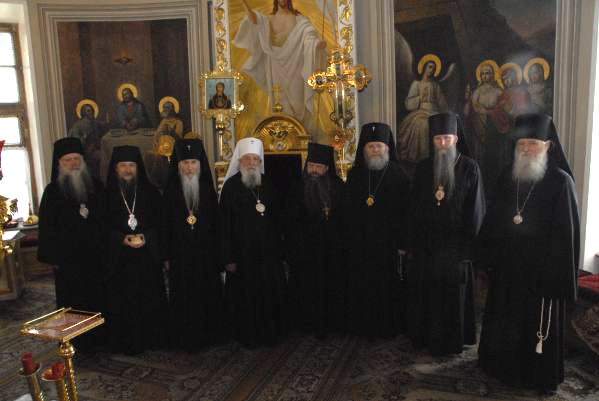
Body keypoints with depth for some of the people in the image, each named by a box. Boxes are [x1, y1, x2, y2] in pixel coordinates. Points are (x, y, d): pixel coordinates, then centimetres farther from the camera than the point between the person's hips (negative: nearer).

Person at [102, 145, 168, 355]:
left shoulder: (150, 192, 4)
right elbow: (103, 227, 2)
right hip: (118, 258, -1)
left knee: (150, 298, 4)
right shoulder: (108, 194, 2)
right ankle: (126, 342, 15)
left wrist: (145, 237, -14)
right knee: (122, 300, 2)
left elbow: (160, 222, 4)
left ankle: (151, 338, 19)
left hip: (147, 256, 1)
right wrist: (121, 239, -15)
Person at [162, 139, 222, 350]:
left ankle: (207, 335, 23)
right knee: (183, 297, 4)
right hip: (181, 253, -1)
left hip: (205, 253, 1)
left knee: (207, 295, 7)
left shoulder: (207, 189, 3)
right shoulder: (171, 190, 0)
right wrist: (167, 256, -3)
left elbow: (215, 223, 5)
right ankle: (185, 338, 18)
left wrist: (217, 252, 1)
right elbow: (166, 225, 0)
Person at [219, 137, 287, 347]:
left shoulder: (267, 185, 7)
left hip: (268, 253, 4)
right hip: (243, 254, -4)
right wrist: (228, 258, -12)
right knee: (246, 298, 6)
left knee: (271, 295, 11)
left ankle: (271, 332, 30)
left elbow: (276, 219, 12)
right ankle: (248, 336, 25)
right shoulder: (231, 186, -7)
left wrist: (278, 249, 9)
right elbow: (225, 225, -9)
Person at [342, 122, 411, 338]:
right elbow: (346, 210, 6)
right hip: (359, 243, 2)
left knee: (387, 286, 5)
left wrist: (402, 242, -9)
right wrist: (348, 238, 1)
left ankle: (388, 327, 22)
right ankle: (363, 326, 22)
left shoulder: (398, 175, -1)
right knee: (361, 287, 7)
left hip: (387, 242, -2)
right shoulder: (354, 175, 6)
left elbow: (405, 211, -4)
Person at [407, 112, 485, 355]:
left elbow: (476, 210, -4)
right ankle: (428, 336, 25)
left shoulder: (470, 168, -4)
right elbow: (414, 208, 6)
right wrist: (415, 243, 1)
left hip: (456, 244, -2)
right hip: (427, 244, 3)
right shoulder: (423, 169, 4)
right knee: (428, 293, 8)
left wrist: (470, 243, -8)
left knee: (454, 295, 8)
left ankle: (454, 340, 25)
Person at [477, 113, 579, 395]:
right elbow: (492, 221, 6)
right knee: (505, 317, 17)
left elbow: (567, 233, -11)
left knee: (538, 321, 10)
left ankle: (538, 374, 30)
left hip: (541, 267, -4)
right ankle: (503, 364, 37)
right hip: (507, 265, 5)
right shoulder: (507, 177, 2)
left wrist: (558, 274, -13)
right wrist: (488, 258, 5)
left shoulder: (560, 181, -11)